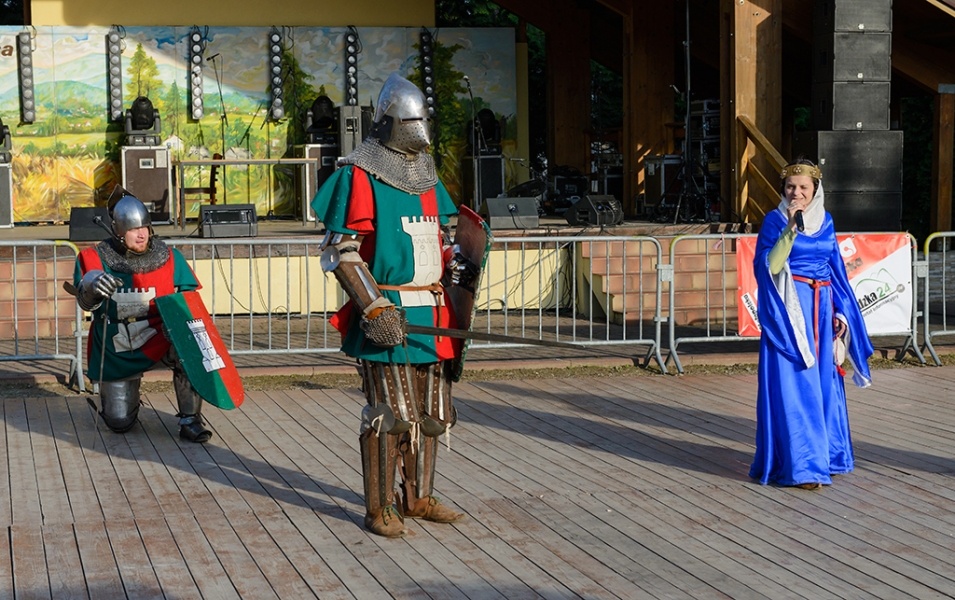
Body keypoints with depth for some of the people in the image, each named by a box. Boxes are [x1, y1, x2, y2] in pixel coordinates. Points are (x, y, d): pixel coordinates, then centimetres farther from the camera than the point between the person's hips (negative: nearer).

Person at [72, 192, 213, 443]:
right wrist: (93, 286, -44)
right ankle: (113, 393, 38)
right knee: (119, 423, 0)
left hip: (158, 337, 0)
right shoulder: (96, 258, -8)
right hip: (116, 348, 0)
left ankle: (190, 421, -19)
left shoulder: (168, 257, -4)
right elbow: (85, 302, -19)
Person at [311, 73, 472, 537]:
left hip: (430, 316, 8)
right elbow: (341, 252, -11)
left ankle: (417, 498, 24)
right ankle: (379, 509, 3)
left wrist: (456, 264, 5)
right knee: (390, 415, -7)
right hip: (387, 318, -8)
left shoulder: (425, 175, 15)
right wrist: (375, 309, -18)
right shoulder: (359, 176, -7)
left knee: (430, 413, 12)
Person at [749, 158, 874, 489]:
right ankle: (798, 465, -8)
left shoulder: (825, 222, 11)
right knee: (793, 386, -8)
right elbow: (770, 266, -17)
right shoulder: (774, 221, -4)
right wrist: (791, 228, -26)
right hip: (789, 311, -5)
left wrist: (841, 312, 8)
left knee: (823, 384, 9)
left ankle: (823, 454, 21)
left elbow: (836, 270, 16)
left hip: (821, 311, 5)